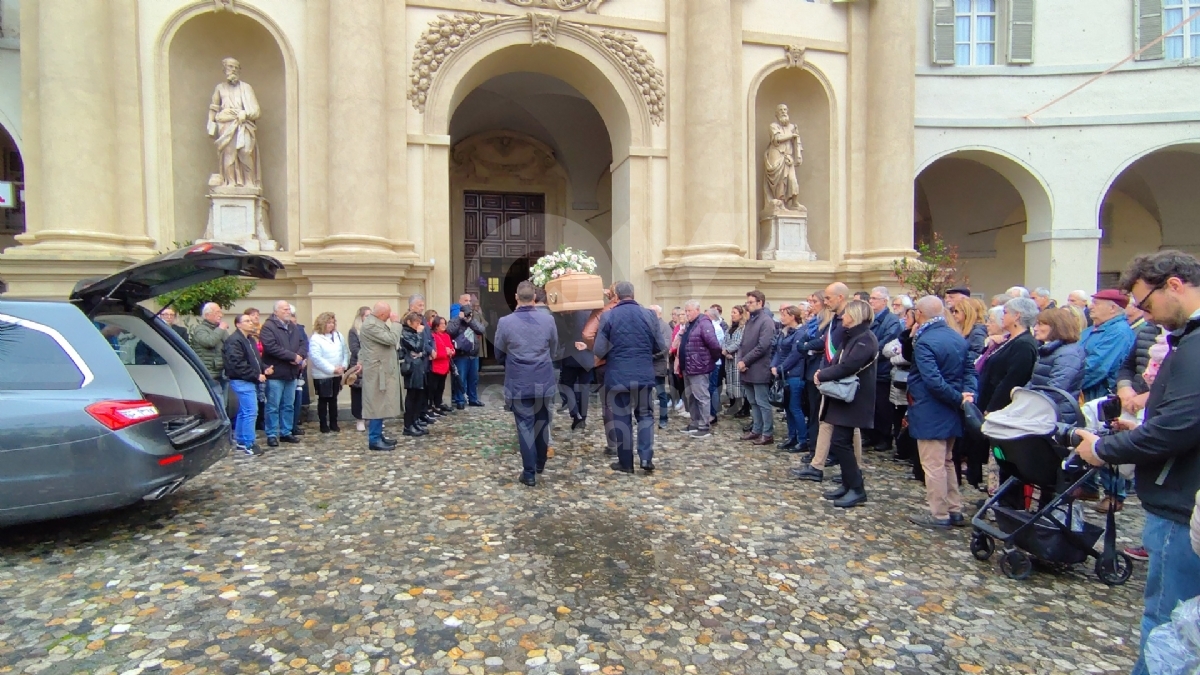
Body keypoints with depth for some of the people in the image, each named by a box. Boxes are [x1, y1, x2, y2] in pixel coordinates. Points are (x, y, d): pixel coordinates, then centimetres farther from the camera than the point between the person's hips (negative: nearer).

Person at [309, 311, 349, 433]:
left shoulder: (338, 335, 8)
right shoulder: (315, 338, -11)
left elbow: (345, 351, 8)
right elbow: (316, 358, -19)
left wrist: (344, 365, -8)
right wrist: (332, 369, -19)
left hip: (337, 375, 5)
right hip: (322, 376, -5)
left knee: (333, 399, 13)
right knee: (323, 400, 5)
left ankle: (334, 424, 20)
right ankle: (323, 425, 14)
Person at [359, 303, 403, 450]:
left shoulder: (376, 322, 13)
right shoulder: (370, 325, -19)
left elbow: (388, 340, 18)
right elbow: (391, 339, -24)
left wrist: (392, 324, 7)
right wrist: (394, 322, -15)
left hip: (382, 369, 11)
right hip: (377, 371, -11)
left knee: (381, 404, 15)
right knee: (377, 405, -5)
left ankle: (378, 435, 23)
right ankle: (374, 440, 1)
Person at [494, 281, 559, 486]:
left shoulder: (505, 322, -9)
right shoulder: (548, 320, -4)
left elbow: (499, 354, 4)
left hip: (519, 383, -2)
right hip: (544, 381, 2)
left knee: (525, 426, 5)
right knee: (542, 422, 18)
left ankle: (529, 473, 8)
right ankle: (540, 463, 34)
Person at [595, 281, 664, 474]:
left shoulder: (608, 317, -6)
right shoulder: (649, 314, 0)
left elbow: (599, 351, -7)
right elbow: (661, 347, 3)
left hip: (618, 374, -2)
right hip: (644, 373, 2)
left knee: (621, 417, 8)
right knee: (645, 414, 16)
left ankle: (625, 462, 16)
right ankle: (646, 457, 7)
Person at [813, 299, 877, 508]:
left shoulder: (866, 339, -16)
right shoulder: (851, 336, 16)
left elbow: (848, 366, -26)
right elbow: (838, 361, 14)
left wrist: (822, 375, -15)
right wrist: (823, 374, -4)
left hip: (853, 399, -10)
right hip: (844, 396, 10)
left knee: (839, 442, -10)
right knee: (842, 441, 12)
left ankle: (857, 489, 0)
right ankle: (848, 484, 22)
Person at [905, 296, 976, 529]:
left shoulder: (924, 342, -19)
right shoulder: (959, 338, 7)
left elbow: (933, 380, -25)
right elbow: (970, 370, 7)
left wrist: (959, 398, -15)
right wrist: (966, 394, -4)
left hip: (930, 413, -8)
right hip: (951, 412, 9)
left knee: (933, 465, 2)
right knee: (947, 461, 20)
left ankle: (939, 515, 11)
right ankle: (955, 511, 27)